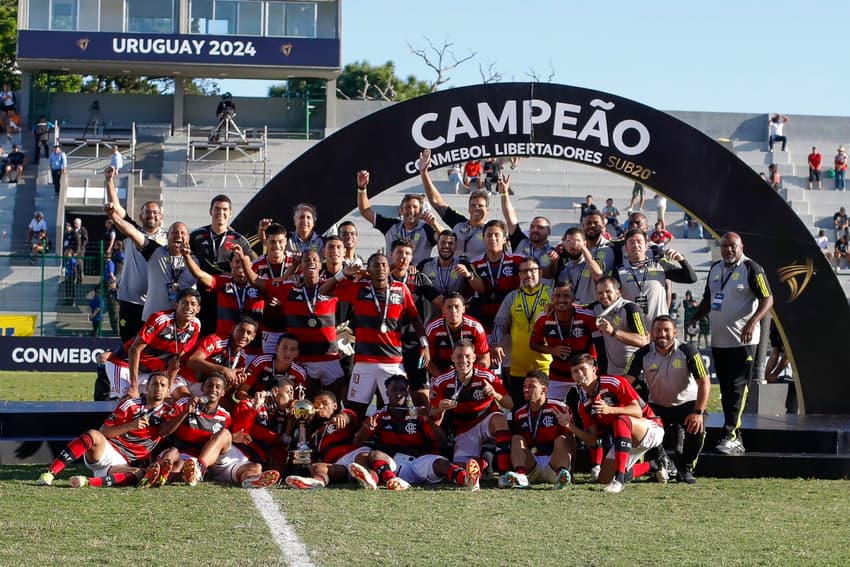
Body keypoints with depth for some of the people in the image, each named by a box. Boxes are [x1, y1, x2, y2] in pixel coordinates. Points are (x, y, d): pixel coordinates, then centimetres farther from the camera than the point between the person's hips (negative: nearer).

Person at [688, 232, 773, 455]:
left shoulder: (752, 269, -8)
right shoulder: (715, 269, 14)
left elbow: (767, 299, -13)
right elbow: (708, 300, 25)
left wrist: (752, 323, -26)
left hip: (743, 340, -8)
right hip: (718, 340, 8)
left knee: (737, 389, -11)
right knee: (726, 390, 8)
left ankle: (730, 436, -15)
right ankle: (736, 438, 11)